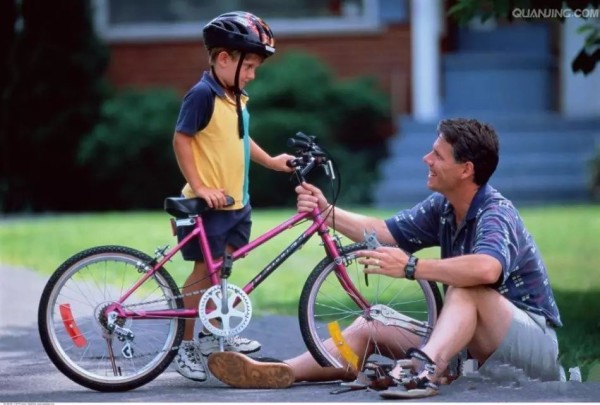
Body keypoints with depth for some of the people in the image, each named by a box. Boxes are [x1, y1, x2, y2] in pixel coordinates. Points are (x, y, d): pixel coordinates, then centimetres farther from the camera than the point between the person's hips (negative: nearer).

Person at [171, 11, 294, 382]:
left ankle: (212, 336, 27)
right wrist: (199, 187, -21)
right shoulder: (203, 94, -18)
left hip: (236, 201, 8)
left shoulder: (237, 98, 9)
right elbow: (182, 139, -19)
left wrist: (271, 161, 18)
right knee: (204, 271, -1)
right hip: (208, 204, -8)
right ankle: (186, 346, 8)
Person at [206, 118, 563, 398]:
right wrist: (327, 212, -1)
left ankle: (425, 368, -61)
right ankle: (279, 372, -17)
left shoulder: (495, 214, -21)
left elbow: (487, 269, -43)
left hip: (535, 339, -8)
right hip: (480, 349, 9)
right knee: (371, 325, 0)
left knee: (466, 288, -36)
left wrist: (411, 267, -43)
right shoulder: (442, 208, 5)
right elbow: (383, 232, 11)